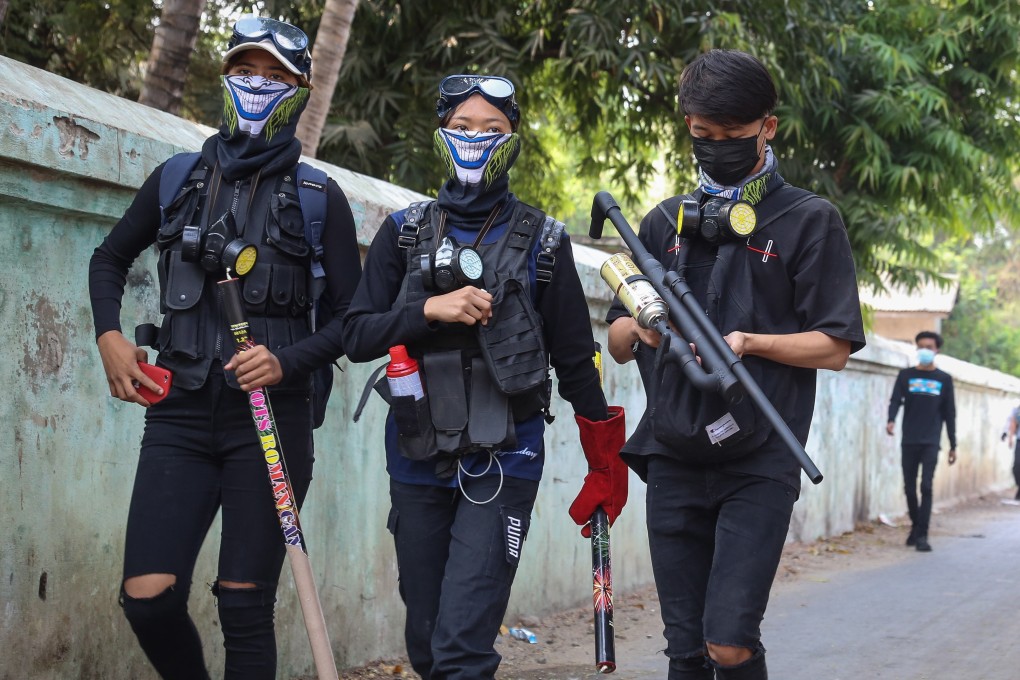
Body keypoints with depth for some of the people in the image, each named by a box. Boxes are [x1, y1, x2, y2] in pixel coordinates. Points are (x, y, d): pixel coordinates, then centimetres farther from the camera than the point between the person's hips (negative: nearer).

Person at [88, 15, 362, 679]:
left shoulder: (319, 196, 3)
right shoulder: (177, 178, 9)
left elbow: (351, 318, 4)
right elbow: (110, 260, 23)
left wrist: (288, 361, -13)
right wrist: (110, 336, 5)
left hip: (271, 418, -2)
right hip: (180, 414, 2)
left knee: (244, 605, -4)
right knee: (148, 597, -8)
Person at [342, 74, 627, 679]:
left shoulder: (543, 240, 3)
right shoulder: (405, 232, 8)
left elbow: (575, 358, 7)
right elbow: (357, 336, 2)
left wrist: (606, 463, 8)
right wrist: (431, 310, -13)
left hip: (504, 462, -3)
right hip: (418, 456, 3)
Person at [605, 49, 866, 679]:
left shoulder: (810, 221, 3)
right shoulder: (665, 222, 14)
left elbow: (834, 347, -1)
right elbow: (617, 343, 16)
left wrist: (748, 342, -16)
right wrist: (639, 327, -8)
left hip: (759, 464, -4)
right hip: (674, 461, 4)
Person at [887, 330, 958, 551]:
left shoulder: (944, 379, 8)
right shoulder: (906, 375, 8)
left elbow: (949, 413, 11)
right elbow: (895, 400, -3)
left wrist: (953, 444, 9)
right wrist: (891, 420, -24)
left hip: (931, 441, -1)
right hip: (909, 440, 1)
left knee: (926, 487, -11)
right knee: (909, 487, 6)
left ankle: (922, 535, -11)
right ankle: (915, 526, 26)